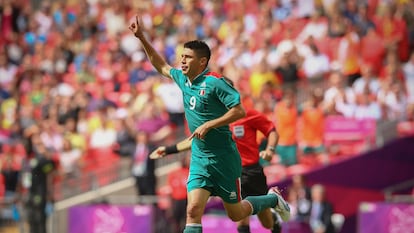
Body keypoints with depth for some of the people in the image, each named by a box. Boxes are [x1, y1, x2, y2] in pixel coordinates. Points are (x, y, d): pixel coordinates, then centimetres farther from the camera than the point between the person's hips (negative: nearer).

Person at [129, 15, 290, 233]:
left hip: (223, 158, -6)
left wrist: (208, 125, -24)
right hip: (199, 159, 6)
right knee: (193, 211, -11)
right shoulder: (182, 79, 5)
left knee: (235, 214, 9)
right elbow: (161, 66, 22)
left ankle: (273, 199, 38)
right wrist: (141, 37, 15)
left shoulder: (214, 82, -17)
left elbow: (239, 111, -20)